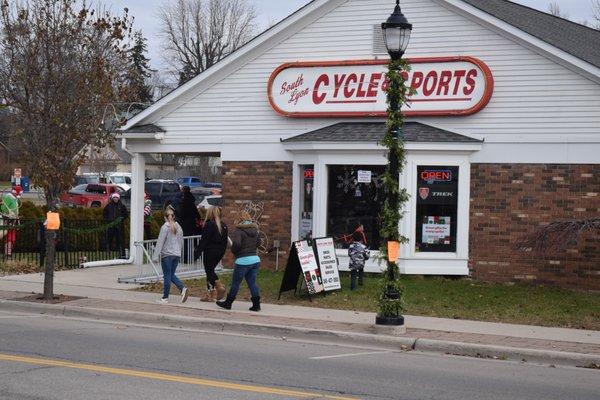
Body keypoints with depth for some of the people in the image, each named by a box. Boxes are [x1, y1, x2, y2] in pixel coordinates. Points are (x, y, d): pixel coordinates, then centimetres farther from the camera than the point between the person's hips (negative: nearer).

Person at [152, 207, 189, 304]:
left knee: (167, 276, 0)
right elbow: (181, 242, 15)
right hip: (176, 255, 6)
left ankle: (165, 298, 6)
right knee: (172, 275, 14)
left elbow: (160, 242, -12)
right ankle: (183, 288, -6)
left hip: (167, 255, -6)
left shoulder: (165, 227, -11)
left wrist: (155, 256, -10)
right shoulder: (178, 227, 7)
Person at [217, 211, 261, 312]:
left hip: (243, 261, -6)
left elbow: (236, 243, -23)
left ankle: (228, 303, 17)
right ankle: (256, 304, 5)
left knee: (235, 283, 6)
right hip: (255, 259, 6)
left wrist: (234, 251, -4)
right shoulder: (255, 230, 9)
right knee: (252, 282, 10)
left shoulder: (239, 230, -12)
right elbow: (258, 243, 19)